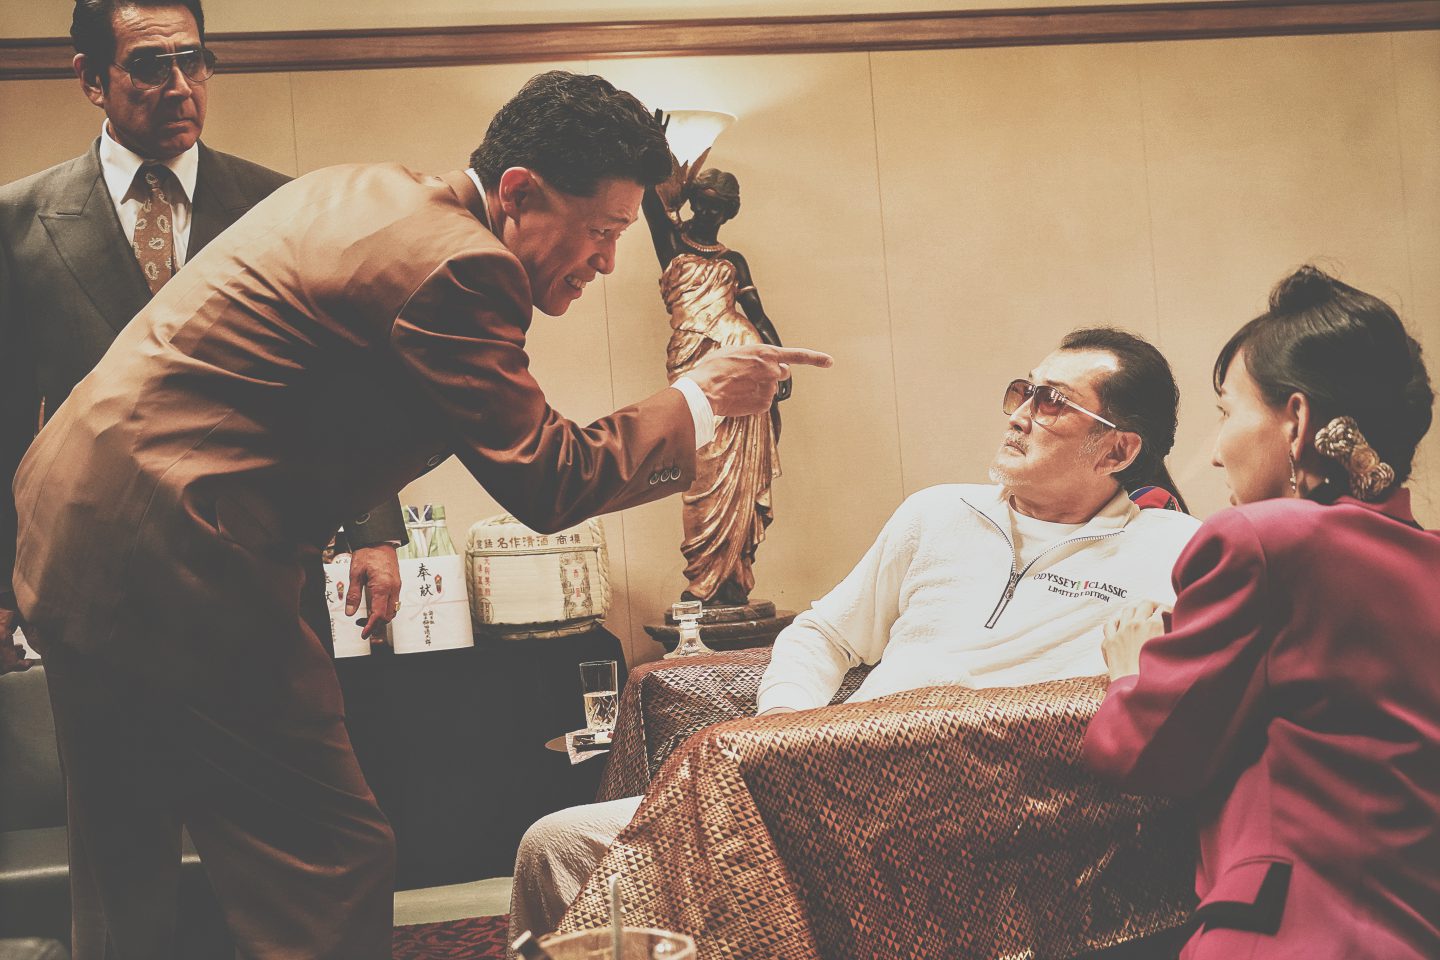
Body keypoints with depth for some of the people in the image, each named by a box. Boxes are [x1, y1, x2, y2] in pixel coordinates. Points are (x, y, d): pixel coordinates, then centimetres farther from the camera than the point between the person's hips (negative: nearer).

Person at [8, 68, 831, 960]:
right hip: (170, 576, -10)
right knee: (335, 868, -3)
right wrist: (699, 400, -3)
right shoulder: (455, 267, -19)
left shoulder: (365, 188, 11)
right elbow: (548, 483, -14)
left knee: (132, 872, 21)